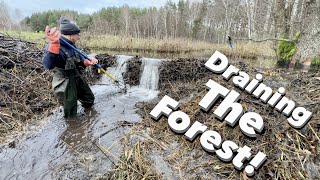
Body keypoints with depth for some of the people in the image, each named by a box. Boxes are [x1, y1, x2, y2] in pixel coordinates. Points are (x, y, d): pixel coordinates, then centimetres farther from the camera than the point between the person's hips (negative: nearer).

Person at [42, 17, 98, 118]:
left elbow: (79, 61, 13)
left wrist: (88, 62, -12)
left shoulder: (71, 46, 3)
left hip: (78, 79, 8)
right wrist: (54, 44, -62)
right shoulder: (55, 47, -25)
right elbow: (48, 65, -45)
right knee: (71, 115, 6)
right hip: (65, 85, -8)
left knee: (89, 99, 27)